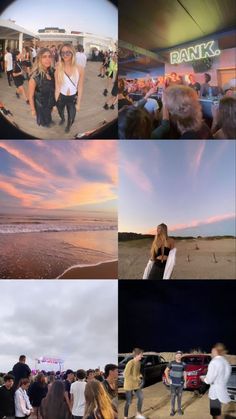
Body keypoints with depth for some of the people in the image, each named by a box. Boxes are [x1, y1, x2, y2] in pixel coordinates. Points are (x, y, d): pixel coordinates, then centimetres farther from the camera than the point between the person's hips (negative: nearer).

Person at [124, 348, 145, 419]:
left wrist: (140, 375, -3)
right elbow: (126, 375, -25)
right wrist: (136, 378, -20)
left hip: (136, 384, 8)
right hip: (129, 384, -8)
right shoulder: (130, 363, -24)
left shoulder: (139, 362, 3)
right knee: (129, 401, 1)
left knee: (141, 397, 11)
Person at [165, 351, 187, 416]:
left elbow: (184, 373, 9)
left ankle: (179, 409, 21)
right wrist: (167, 379, -5)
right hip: (173, 383, -2)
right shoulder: (171, 363, -4)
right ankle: (172, 410, 7)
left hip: (180, 383, 2)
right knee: (173, 396, -1)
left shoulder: (183, 364, 3)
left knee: (179, 396, 8)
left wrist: (185, 382, 6)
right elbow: (166, 371, 3)